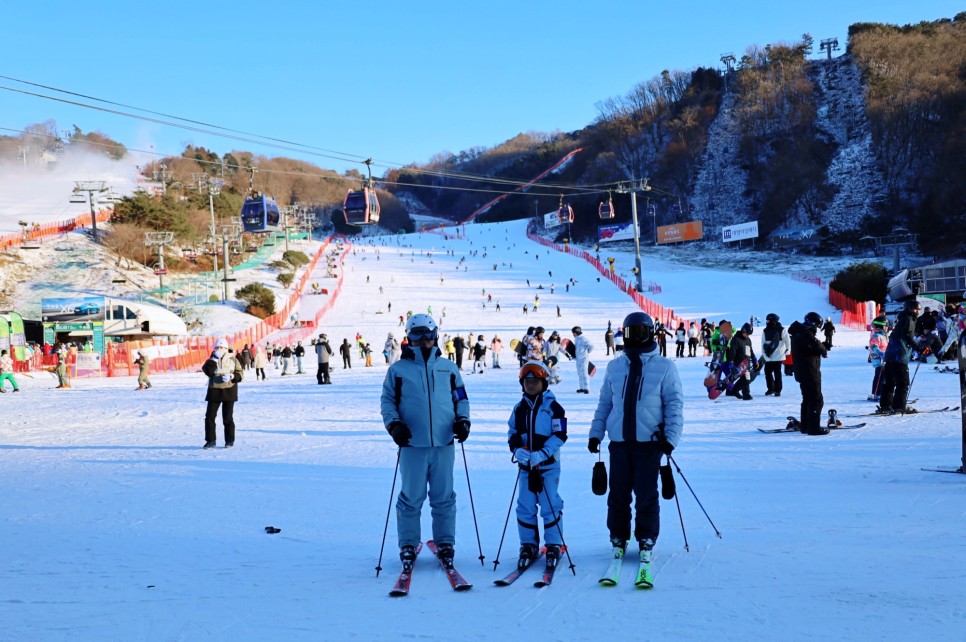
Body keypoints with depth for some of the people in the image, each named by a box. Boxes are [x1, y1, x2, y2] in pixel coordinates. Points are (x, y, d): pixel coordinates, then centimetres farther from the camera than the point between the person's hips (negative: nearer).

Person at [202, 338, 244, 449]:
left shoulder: (232, 360, 2)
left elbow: (239, 374, 3)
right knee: (210, 416, -2)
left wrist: (232, 376, -16)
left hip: (229, 391, -1)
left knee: (228, 417, 3)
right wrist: (214, 359, -20)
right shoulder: (212, 360, 3)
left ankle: (230, 440, 15)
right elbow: (208, 371, -15)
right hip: (214, 390, 2)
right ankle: (211, 440, 7)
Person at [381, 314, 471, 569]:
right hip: (413, 445, -2)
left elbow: (461, 398, 19)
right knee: (411, 498, 3)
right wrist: (394, 425, -7)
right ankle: (408, 545, 14)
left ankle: (445, 542, 19)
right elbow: (387, 400, 8)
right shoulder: (398, 369, 6)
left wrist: (462, 420, 2)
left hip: (444, 443, 2)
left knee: (444, 497, 7)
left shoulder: (448, 368, 13)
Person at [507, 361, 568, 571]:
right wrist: (517, 450, -10)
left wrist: (542, 454, -20)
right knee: (525, 507, 5)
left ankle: (554, 546, 11)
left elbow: (560, 435, -9)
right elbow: (512, 433, 10)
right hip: (525, 466, 4)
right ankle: (528, 545, 17)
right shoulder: (519, 408, 9)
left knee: (550, 507, -1)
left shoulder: (553, 407, -5)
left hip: (549, 465, -4)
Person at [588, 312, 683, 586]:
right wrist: (596, 433, 5)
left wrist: (671, 437, -10)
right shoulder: (615, 366, 10)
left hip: (649, 442, -3)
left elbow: (674, 404, -1)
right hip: (619, 441, 3)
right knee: (618, 494, 6)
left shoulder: (664, 366, 1)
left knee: (646, 495, 0)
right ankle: (619, 539, 19)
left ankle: (646, 542, 12)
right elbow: (604, 403, 14)